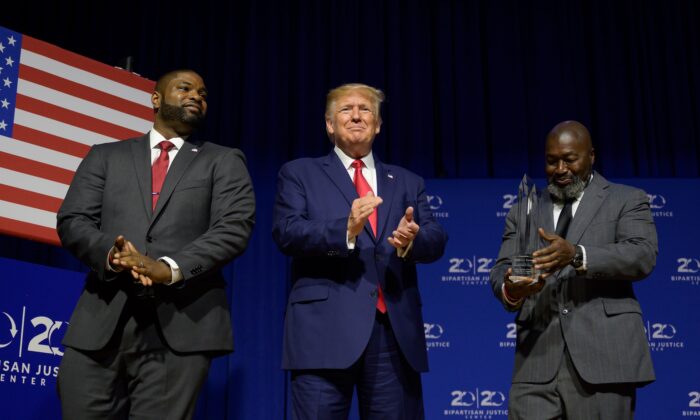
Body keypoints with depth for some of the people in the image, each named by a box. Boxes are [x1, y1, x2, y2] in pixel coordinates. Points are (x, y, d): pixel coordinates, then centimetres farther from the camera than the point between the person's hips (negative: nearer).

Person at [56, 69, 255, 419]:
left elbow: (234, 228, 0)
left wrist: (170, 268, -16)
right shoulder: (105, 156, 19)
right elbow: (72, 221, 9)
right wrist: (109, 253, -14)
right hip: (100, 322, 2)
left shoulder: (224, 162, 15)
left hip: (181, 326, -1)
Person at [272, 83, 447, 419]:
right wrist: (346, 230, -21)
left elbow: (436, 241, 9)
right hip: (325, 329, -3)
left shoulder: (407, 183, 20)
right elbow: (285, 232, -5)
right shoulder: (300, 174, 11)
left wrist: (413, 239, -15)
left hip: (395, 330, 3)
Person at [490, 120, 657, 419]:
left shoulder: (626, 201, 9)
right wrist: (510, 290, -18)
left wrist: (577, 255, -24)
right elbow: (501, 270, 7)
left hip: (601, 359, -2)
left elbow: (643, 256, -8)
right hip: (537, 362, 2)